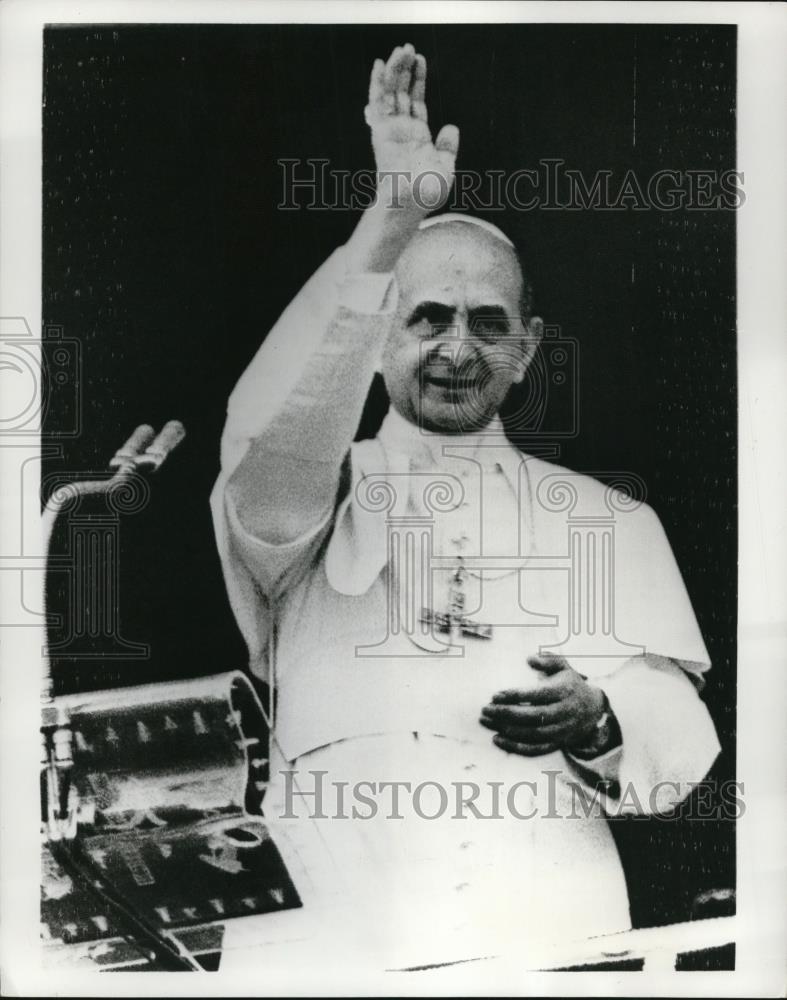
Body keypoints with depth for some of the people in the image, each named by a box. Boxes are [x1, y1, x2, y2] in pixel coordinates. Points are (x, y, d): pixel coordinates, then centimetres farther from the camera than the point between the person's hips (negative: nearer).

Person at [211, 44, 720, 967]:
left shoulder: (613, 519, 11)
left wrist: (601, 726, -13)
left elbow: (684, 743, 7)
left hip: (558, 923, 1)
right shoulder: (308, 497, 9)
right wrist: (391, 222, -20)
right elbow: (270, 433, -13)